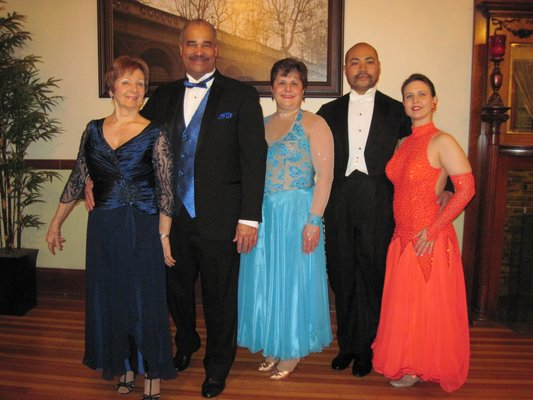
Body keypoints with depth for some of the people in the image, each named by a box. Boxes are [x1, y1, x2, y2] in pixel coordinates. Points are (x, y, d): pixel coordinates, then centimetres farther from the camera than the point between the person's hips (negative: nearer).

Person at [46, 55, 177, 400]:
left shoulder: (154, 135, -5)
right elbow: (77, 181, 12)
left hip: (142, 230, -4)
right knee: (109, 301, 12)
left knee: (145, 301, 2)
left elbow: (166, 190, -6)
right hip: (103, 230, 4)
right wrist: (56, 224, 14)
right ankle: (125, 368, 32)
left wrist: (163, 236, -9)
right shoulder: (94, 130, 6)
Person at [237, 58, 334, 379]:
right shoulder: (262, 125, 12)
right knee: (265, 278, 12)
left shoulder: (314, 124, -6)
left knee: (294, 278, 5)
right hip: (263, 213, 6)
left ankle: (293, 351, 24)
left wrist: (314, 220, -19)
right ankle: (273, 347, 31)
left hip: (298, 213, -6)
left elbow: (325, 176, -13)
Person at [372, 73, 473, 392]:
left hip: (429, 239, -7)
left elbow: (466, 189, -17)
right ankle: (408, 364, 34)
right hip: (403, 236, 7)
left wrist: (433, 229, -18)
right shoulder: (404, 144, 10)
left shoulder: (442, 142, -12)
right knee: (403, 305, 16)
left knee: (427, 306, 8)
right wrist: (404, 229, 7)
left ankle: (422, 368, 28)